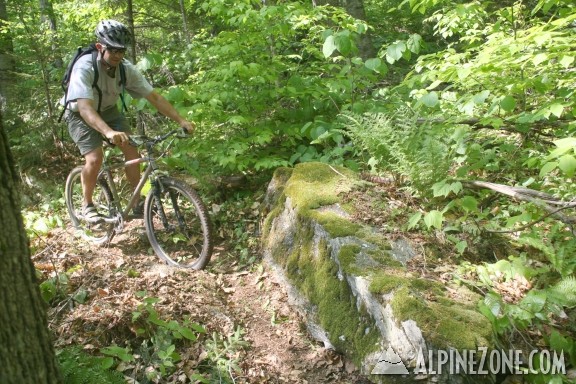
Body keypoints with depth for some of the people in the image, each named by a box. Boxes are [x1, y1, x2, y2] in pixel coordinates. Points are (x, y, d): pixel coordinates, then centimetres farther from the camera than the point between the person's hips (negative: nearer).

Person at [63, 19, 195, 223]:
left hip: (108, 111, 4)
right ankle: (87, 205, 4)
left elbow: (154, 96, -21)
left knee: (131, 150, -12)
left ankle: (139, 201, 2)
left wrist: (181, 120, -31)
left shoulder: (127, 68, -21)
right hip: (81, 115, -4)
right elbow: (85, 107, -47)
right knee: (95, 158, -21)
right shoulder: (84, 67, -34)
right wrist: (109, 132, -65)